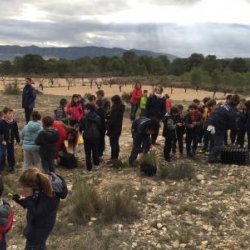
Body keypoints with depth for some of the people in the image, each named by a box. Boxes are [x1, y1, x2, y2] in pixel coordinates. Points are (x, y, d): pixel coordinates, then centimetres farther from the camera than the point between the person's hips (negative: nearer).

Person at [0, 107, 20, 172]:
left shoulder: (14, 122, -5)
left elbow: (16, 132, 5)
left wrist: (18, 139, 9)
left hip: (11, 141, 4)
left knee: (11, 154, 14)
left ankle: (12, 166, 30)